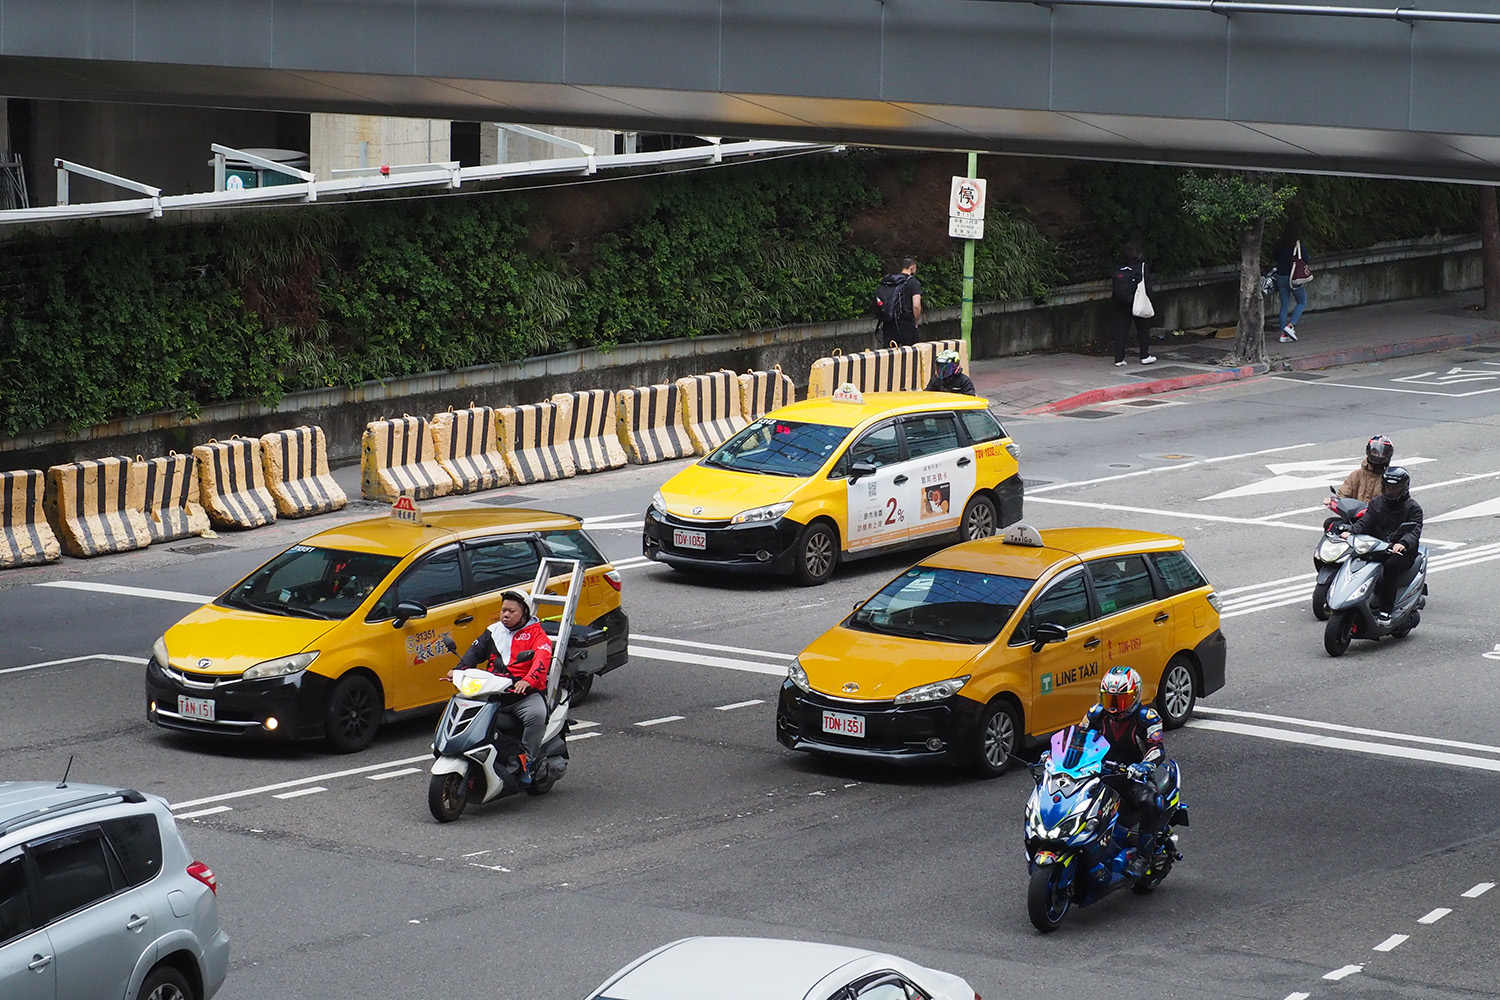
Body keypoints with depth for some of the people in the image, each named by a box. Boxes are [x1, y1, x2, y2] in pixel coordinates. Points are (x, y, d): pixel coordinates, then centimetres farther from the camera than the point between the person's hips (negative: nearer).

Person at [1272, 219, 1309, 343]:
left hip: (1280, 276, 5)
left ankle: (1283, 334, 7)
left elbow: (1274, 256, 10)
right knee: (1302, 303, 12)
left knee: (1284, 305, 10)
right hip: (1294, 277, -5)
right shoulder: (1297, 244, -14)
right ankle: (1290, 326, -5)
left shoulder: (1280, 243, 1)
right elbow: (1305, 258, -10)